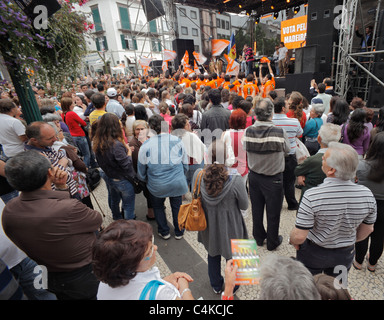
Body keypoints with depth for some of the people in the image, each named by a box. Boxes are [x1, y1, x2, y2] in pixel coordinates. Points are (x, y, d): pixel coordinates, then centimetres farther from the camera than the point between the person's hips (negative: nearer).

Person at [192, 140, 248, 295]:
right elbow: (244, 206, -14)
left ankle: (216, 285, 53)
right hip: (230, 226, -2)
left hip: (209, 225, 3)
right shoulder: (235, 180, -30)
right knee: (232, 257, 26)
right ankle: (231, 287, 52)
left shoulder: (198, 175, -22)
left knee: (213, 255, 29)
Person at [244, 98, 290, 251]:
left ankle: (259, 238, 40)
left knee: (256, 209, 20)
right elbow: (286, 151, -7)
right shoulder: (279, 132, -23)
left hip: (254, 176, 4)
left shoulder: (248, 131, -14)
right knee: (273, 212, 16)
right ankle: (272, 242, 34)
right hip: (273, 179, -3)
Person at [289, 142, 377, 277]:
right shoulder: (367, 194, -18)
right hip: (345, 254, 4)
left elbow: (299, 236, -28)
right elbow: (367, 230, -1)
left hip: (313, 253, -4)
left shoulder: (312, 196, -33)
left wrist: (293, 241, -5)